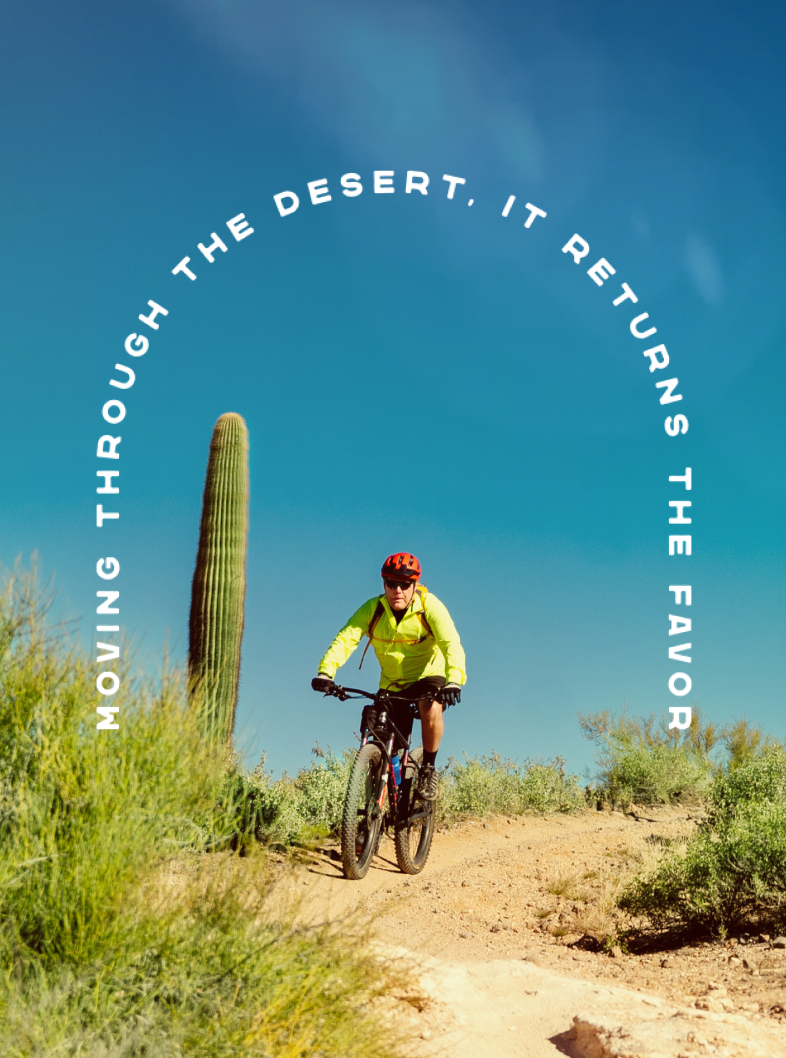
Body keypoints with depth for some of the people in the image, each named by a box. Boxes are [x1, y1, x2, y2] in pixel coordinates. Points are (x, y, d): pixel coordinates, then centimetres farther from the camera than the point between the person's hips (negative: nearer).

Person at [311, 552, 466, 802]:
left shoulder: (429, 607, -19)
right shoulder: (372, 609, -14)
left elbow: (451, 643, -31)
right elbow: (345, 638, -24)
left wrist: (454, 680, -48)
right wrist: (326, 672, -41)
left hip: (429, 677, -3)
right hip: (392, 685, 3)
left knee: (431, 708, -35)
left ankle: (428, 769, -14)